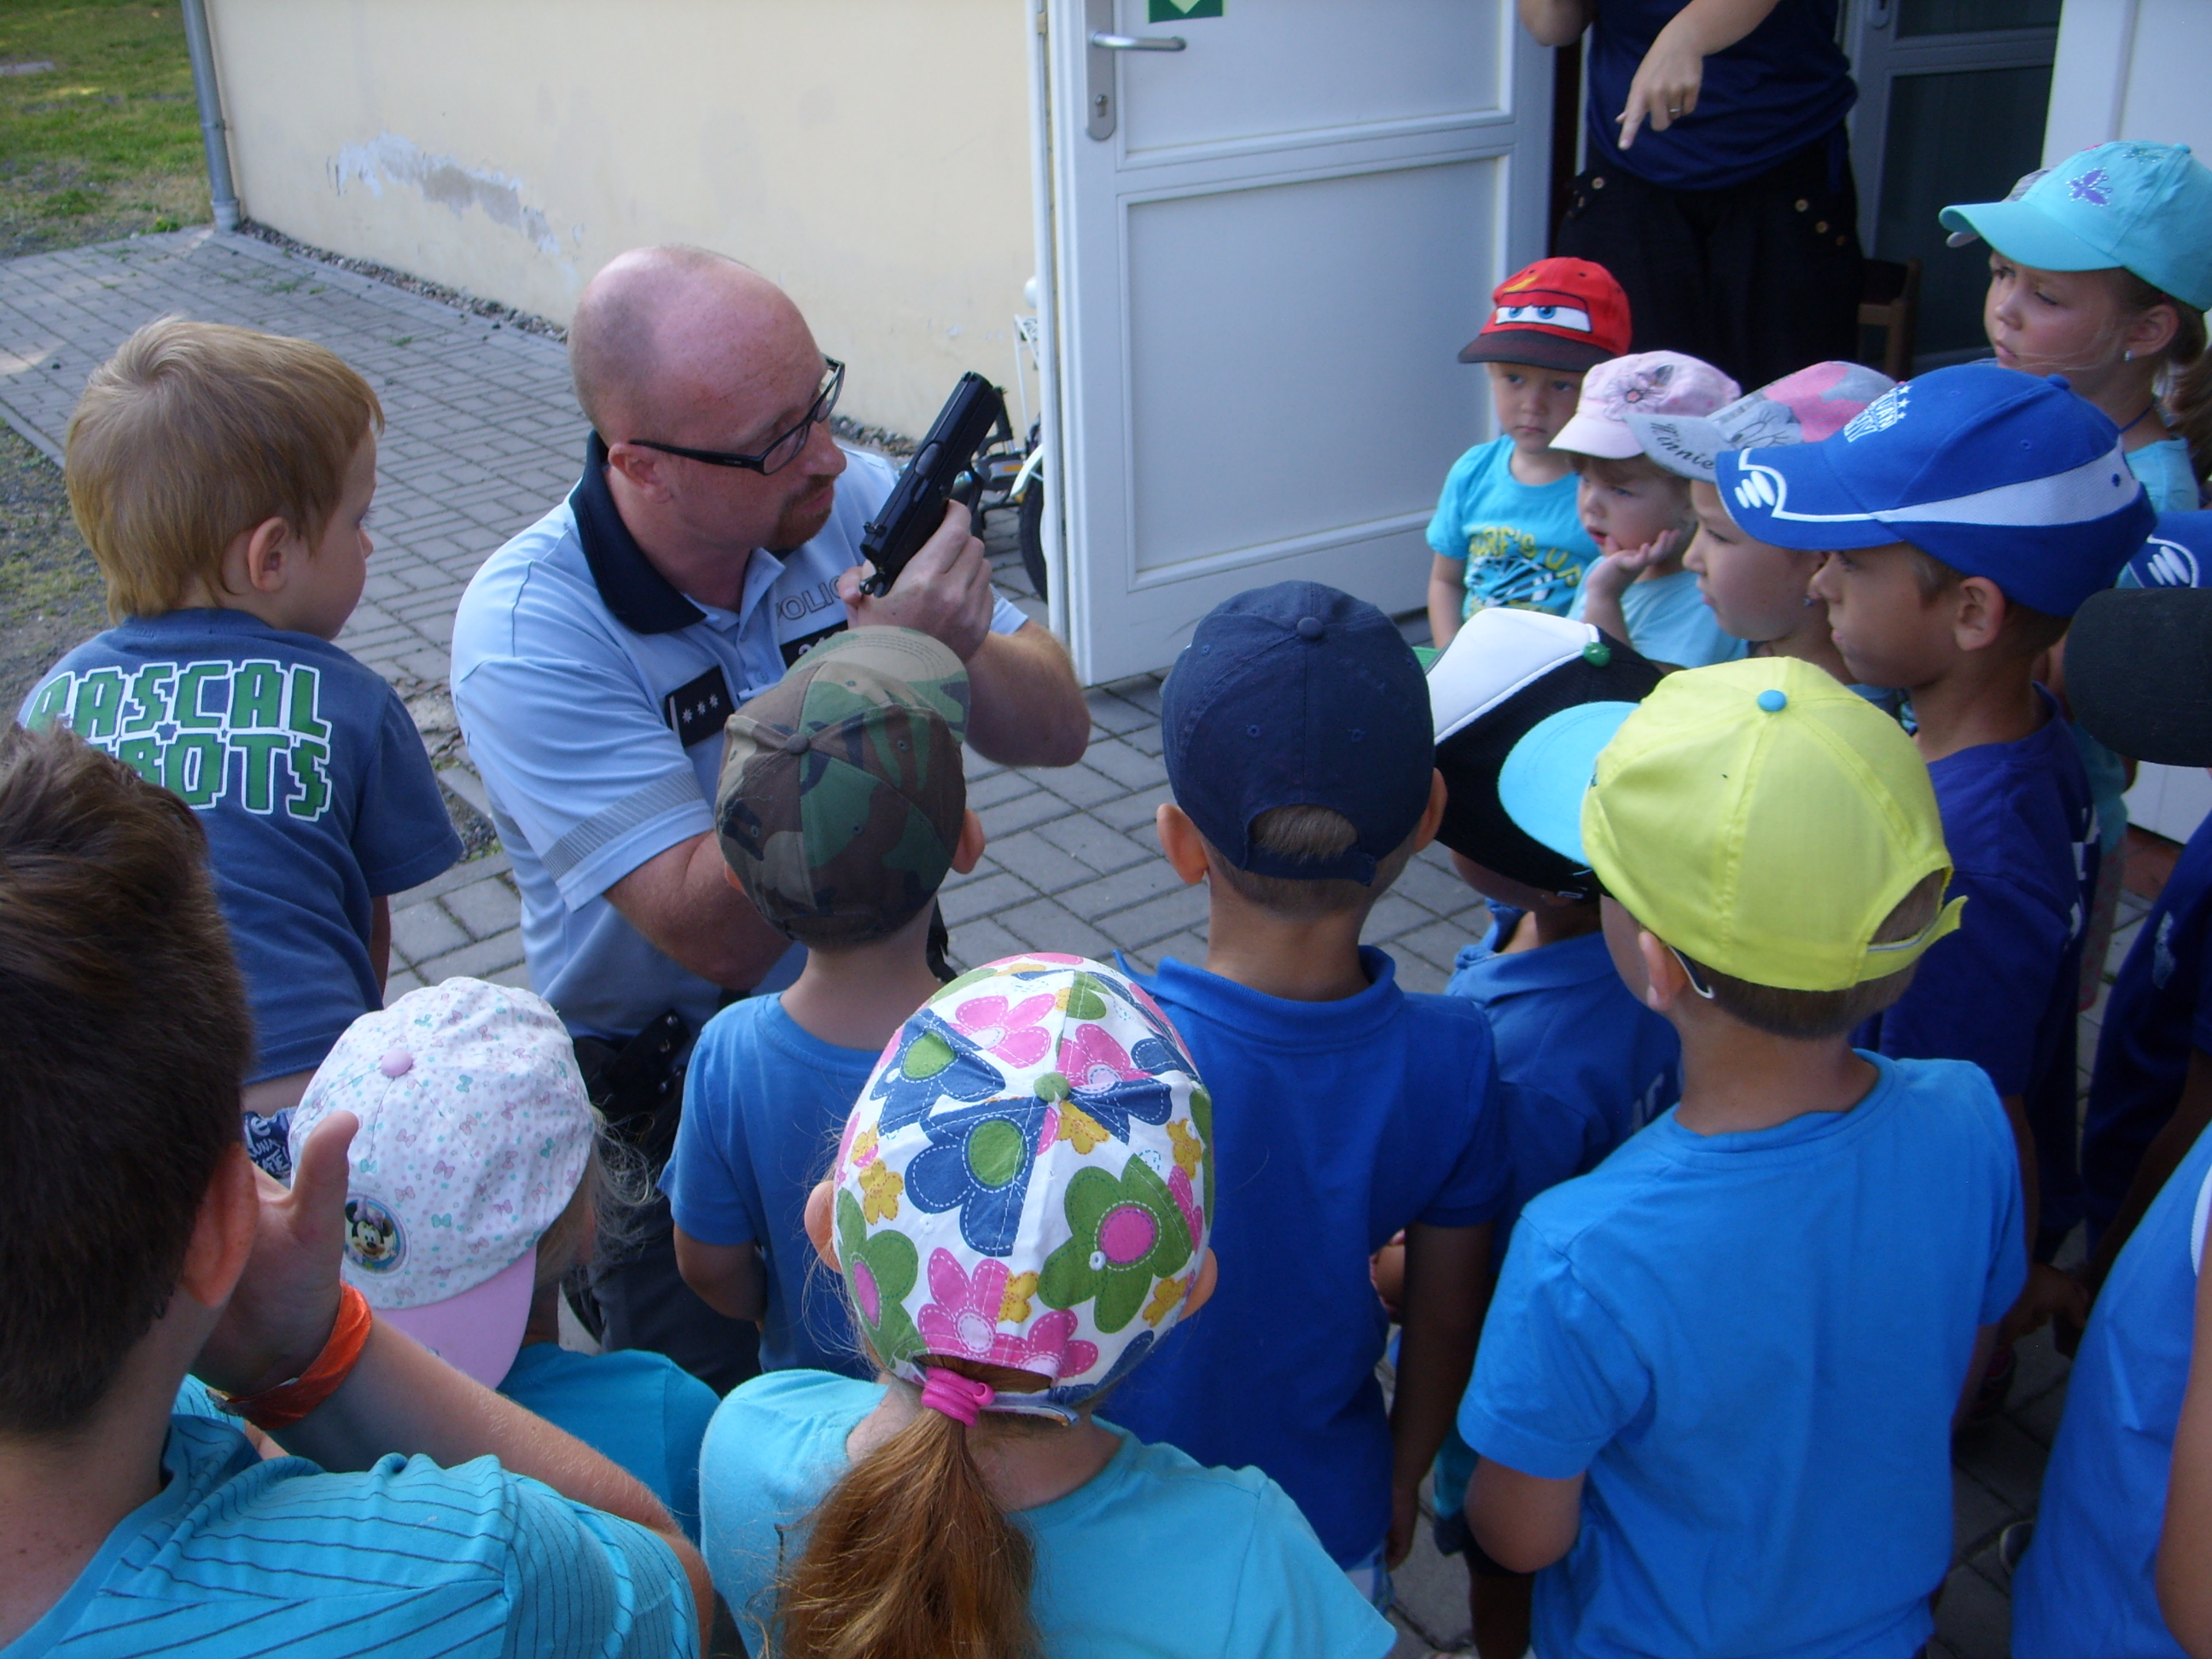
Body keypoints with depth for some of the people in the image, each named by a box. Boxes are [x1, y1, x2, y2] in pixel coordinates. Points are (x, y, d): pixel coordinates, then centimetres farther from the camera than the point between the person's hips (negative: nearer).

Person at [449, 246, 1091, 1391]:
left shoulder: (850, 500, -9)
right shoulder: (527, 636, -21)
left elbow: (1056, 730, -5)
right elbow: (718, 938, -28)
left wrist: (960, 645, -27)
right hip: (667, 1094, -3)